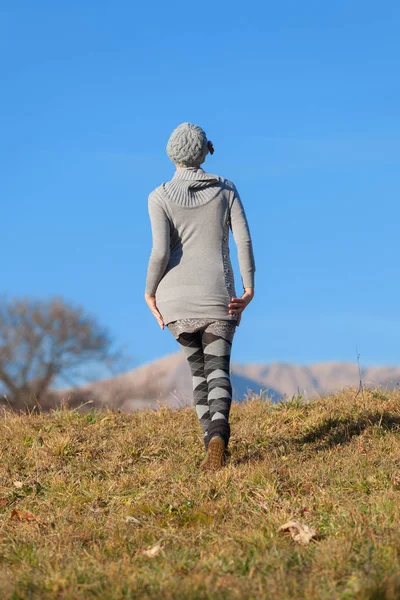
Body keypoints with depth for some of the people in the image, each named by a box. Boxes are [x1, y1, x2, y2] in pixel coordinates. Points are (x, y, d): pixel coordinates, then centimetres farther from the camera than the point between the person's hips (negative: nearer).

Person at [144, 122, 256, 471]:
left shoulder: (160, 197, -4)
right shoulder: (226, 189, 4)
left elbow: (160, 252, -13)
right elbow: (244, 240, -3)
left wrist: (149, 292, 1)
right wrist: (249, 289, 1)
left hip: (176, 295, 0)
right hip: (218, 294, 0)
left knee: (198, 366, 19)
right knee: (218, 371, -1)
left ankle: (212, 439, 8)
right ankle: (218, 432, -32)